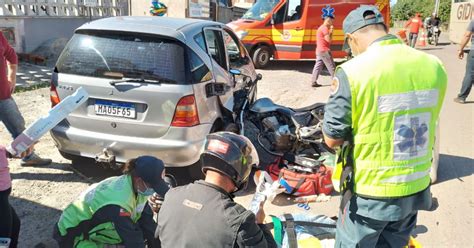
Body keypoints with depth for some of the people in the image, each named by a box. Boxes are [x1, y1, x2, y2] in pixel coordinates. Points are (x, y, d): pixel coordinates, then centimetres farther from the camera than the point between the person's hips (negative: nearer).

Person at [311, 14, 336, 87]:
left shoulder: (321, 28, 20)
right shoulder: (325, 28, -13)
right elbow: (329, 40, -17)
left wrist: (330, 31, 12)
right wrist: (331, 32, -5)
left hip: (319, 50, 10)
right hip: (324, 50, -10)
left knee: (318, 66, 6)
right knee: (331, 66, -2)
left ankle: (313, 82, 2)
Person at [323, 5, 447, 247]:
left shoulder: (352, 71, -21)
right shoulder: (434, 66, -4)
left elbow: (332, 139, -15)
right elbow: (424, 123, 11)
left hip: (369, 193, -5)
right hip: (416, 188, 5)